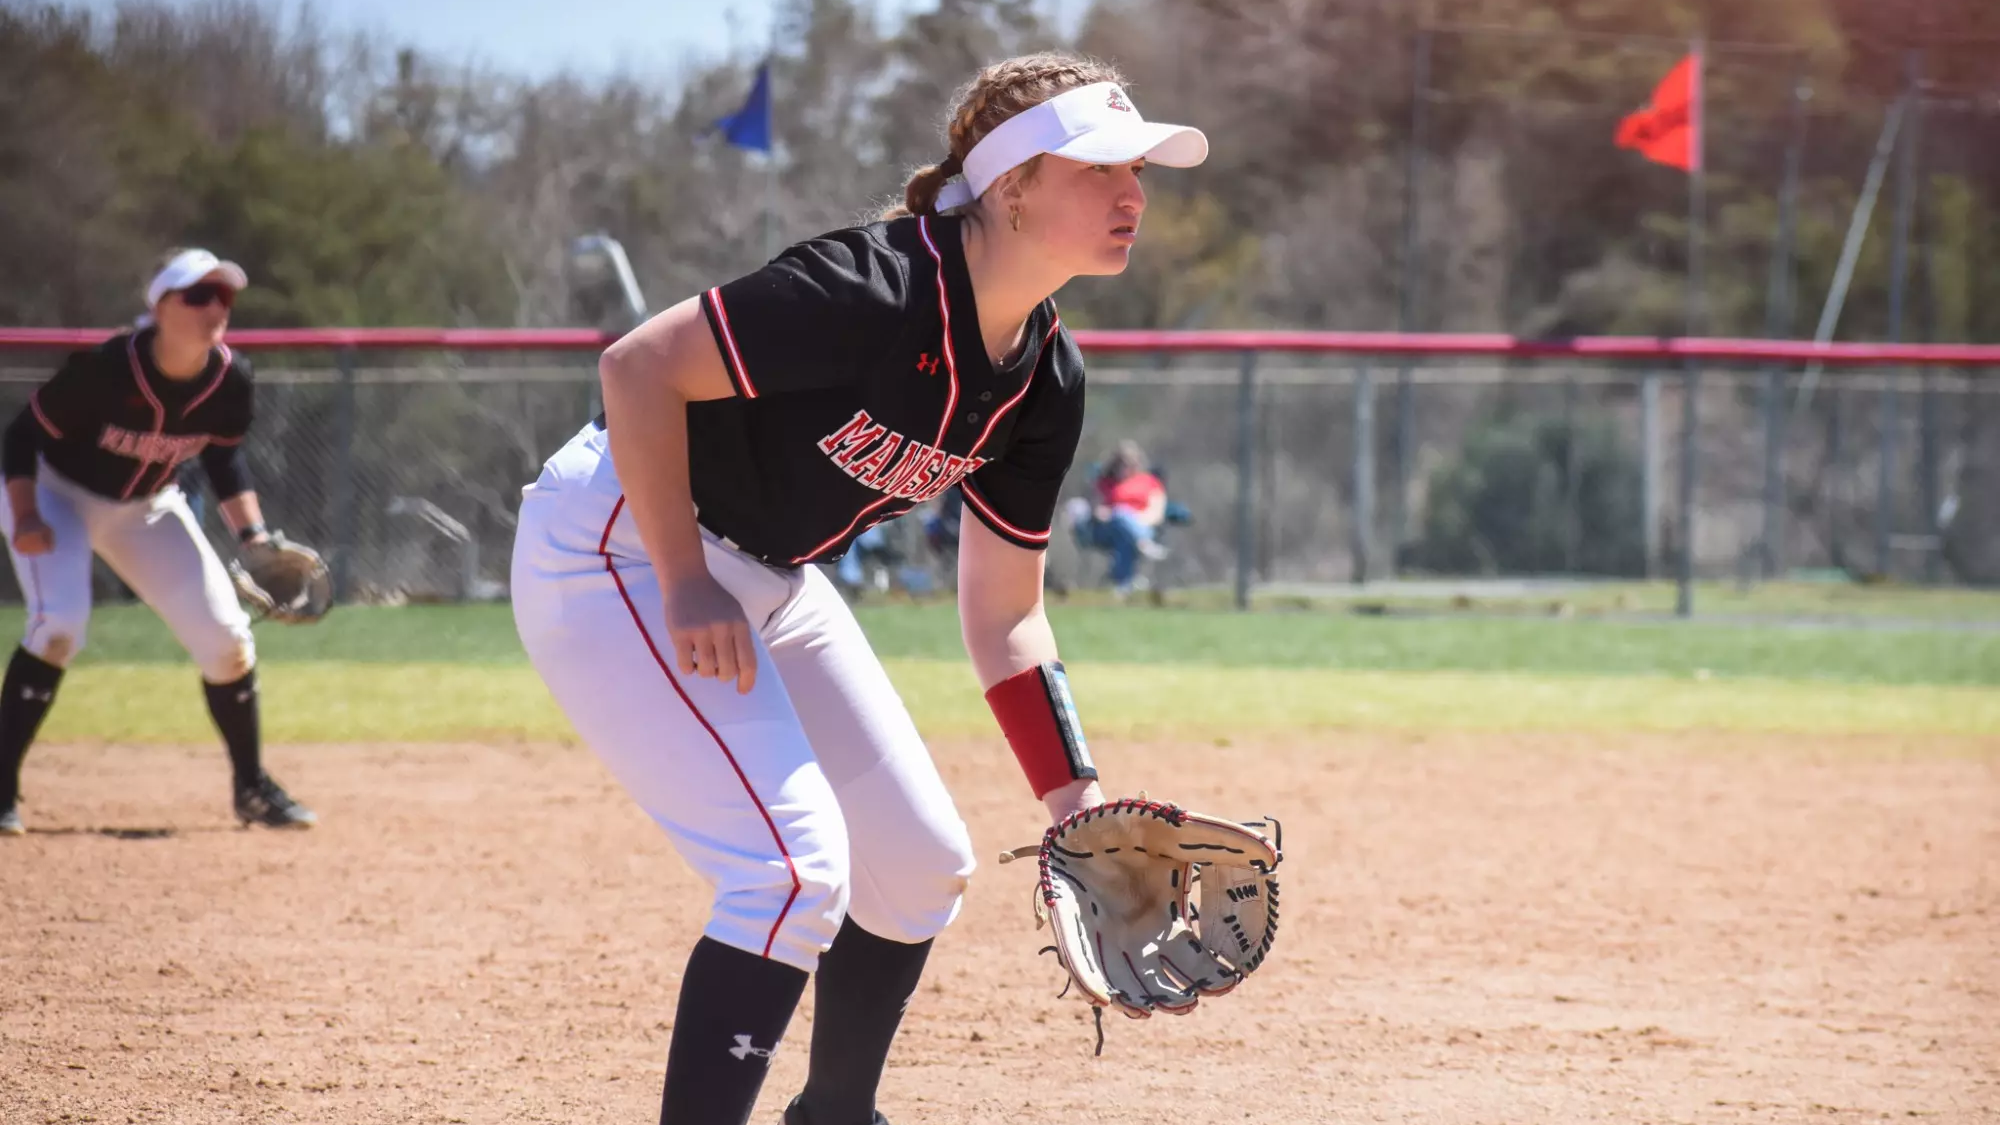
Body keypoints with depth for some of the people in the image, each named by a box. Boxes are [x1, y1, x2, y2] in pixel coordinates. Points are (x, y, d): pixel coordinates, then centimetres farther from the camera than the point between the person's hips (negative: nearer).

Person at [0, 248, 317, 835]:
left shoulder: (229, 379, -19)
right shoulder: (104, 368, -33)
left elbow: (225, 458, 0)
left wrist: (253, 534, -12)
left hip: (148, 508, 5)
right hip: (57, 494, -5)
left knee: (225, 635, -4)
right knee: (59, 623, -27)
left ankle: (252, 788, 15)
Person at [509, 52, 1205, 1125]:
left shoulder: (1047, 382, -3)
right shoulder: (874, 291, -28)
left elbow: (1002, 615, 6)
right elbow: (637, 367, -27)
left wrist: (1076, 800, -3)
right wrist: (686, 590, -27)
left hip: (769, 580, 9)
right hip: (616, 544, -9)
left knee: (921, 865, 12)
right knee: (795, 862, -21)